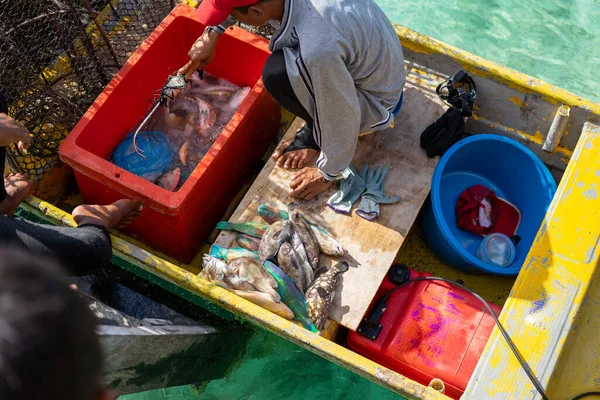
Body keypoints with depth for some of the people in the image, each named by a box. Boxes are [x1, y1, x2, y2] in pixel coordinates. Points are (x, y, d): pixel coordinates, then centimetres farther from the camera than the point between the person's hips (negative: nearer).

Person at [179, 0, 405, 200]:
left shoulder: (318, 49, -39)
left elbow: (342, 116, -26)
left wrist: (327, 174, -10)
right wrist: (211, 34, 1)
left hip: (376, 100, -8)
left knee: (277, 74, -24)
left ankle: (319, 133, 4)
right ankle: (317, 131, 12)